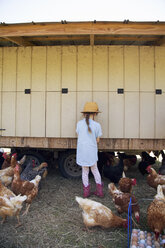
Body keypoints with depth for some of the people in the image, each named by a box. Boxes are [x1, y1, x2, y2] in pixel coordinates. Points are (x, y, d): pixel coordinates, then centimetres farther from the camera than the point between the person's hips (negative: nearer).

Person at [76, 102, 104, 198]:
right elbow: (97, 140, -2)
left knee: (85, 171, 17)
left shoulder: (79, 123, -3)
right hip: (92, 151, -1)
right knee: (95, 169, 20)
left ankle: (86, 191, 26)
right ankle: (99, 191, 26)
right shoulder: (97, 125, -9)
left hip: (82, 151, 1)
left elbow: (79, 135, 6)